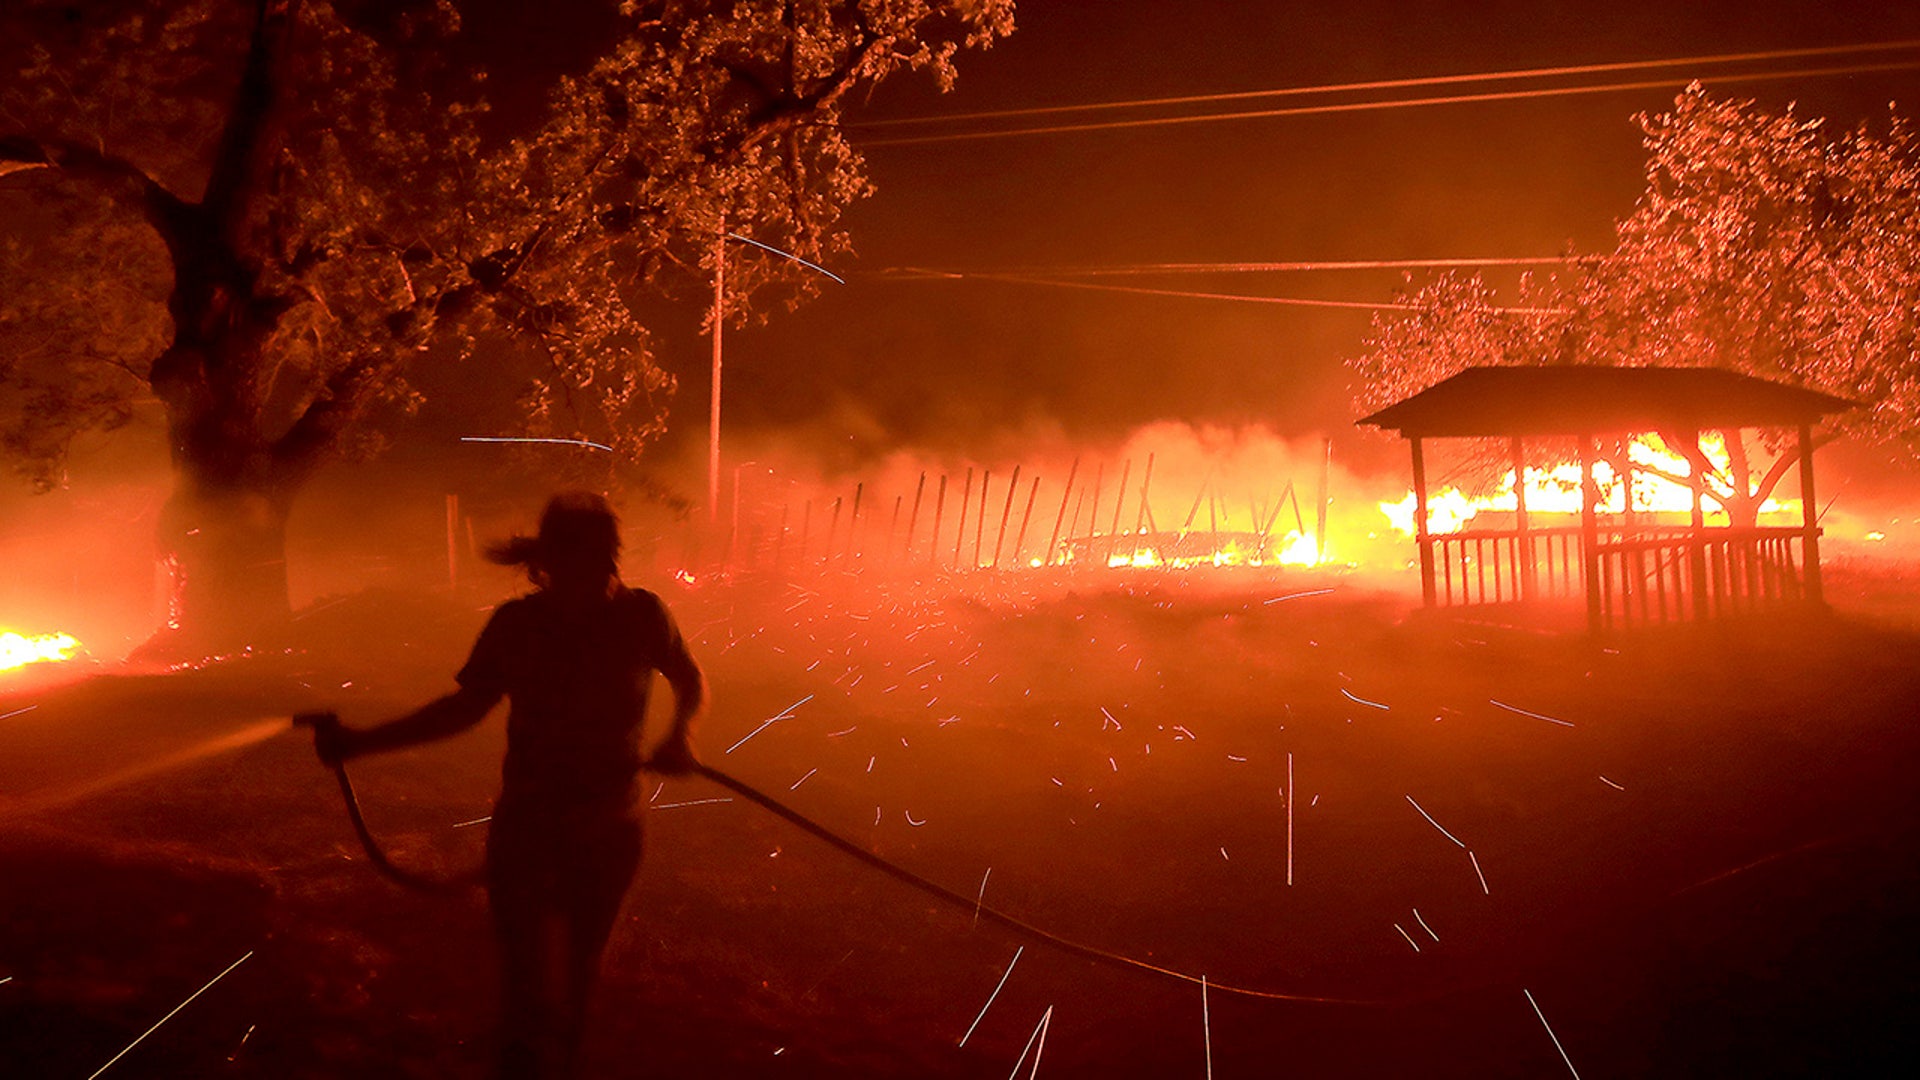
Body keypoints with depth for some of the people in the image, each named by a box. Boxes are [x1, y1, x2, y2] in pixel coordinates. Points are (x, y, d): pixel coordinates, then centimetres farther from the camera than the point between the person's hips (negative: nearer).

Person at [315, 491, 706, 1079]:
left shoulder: (640, 615, -13)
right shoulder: (517, 623, -12)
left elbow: (692, 682, 5)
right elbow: (464, 706, 1)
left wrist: (681, 735, -14)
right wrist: (361, 742, -4)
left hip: (609, 837, 1)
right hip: (527, 838, -1)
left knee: (575, 983, 18)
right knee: (536, 1004, -4)